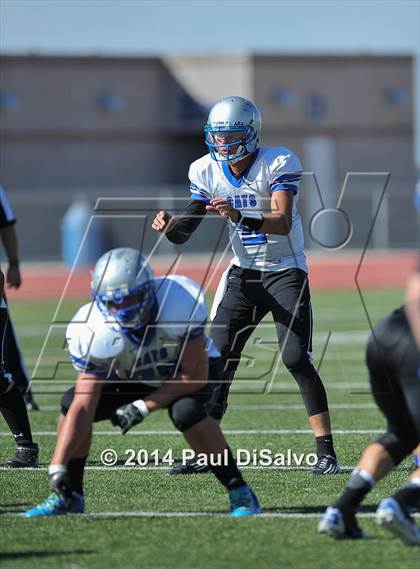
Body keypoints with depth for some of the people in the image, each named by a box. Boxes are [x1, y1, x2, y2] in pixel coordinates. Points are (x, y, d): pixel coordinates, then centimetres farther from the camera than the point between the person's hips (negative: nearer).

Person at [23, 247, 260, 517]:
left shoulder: (179, 302, -37)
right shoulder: (94, 333, -31)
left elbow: (195, 375, -27)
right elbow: (84, 407, -32)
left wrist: (143, 408, -29)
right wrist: (57, 467, -41)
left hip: (192, 371, -3)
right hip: (133, 378, 3)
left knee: (187, 411, -35)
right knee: (72, 401, -19)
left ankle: (239, 492, -19)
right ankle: (70, 496, -3)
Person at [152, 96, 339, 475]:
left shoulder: (278, 165, -18)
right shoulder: (207, 172, -4)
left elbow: (283, 223, -30)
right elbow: (184, 233, -2)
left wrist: (239, 217, -46)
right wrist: (168, 226, -25)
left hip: (286, 271, -5)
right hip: (243, 273, 5)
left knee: (297, 359, -15)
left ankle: (327, 452, -10)